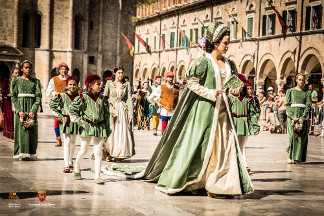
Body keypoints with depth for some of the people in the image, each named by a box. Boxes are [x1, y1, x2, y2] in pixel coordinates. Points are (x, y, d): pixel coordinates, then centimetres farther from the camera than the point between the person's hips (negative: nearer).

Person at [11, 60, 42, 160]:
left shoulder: (36, 81, 8)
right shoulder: (16, 81, 6)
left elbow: (38, 97, 0)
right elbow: (13, 97, -1)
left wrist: (33, 111, -12)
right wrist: (20, 111, -13)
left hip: (32, 108, 1)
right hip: (20, 107, -1)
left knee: (31, 131, 0)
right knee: (21, 130, -4)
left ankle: (30, 153, 2)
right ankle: (21, 153, -2)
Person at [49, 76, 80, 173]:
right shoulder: (62, 96, -4)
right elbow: (52, 106, -1)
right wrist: (60, 117, -6)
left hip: (76, 121, 3)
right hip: (65, 121, -3)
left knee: (73, 143, 13)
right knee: (67, 143, -7)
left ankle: (70, 163, 27)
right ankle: (66, 165, -7)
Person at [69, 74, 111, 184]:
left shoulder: (103, 99, 7)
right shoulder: (83, 97, -3)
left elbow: (106, 116, 10)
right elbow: (72, 109, 0)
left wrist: (107, 132, 8)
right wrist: (80, 122, -6)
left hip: (100, 127, 2)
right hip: (87, 127, -2)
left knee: (97, 152, -4)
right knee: (83, 151, 8)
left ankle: (97, 176, -2)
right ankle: (76, 170, 33)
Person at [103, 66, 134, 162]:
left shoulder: (126, 85, 8)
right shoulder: (109, 84, 6)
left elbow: (129, 99, 4)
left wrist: (130, 112, -5)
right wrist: (110, 109, -12)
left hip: (123, 110, 1)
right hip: (111, 109, -1)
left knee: (122, 132, -3)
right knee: (110, 131, -4)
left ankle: (119, 155, 2)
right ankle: (109, 154, 2)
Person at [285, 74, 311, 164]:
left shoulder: (307, 93, 10)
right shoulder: (290, 91, 8)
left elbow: (308, 106, 2)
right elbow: (287, 105, 1)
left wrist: (302, 118, -11)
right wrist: (293, 117, -11)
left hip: (302, 116, 2)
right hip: (292, 116, -1)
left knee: (301, 136, -3)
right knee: (292, 135, -12)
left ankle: (297, 157, 0)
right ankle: (290, 155, -4)